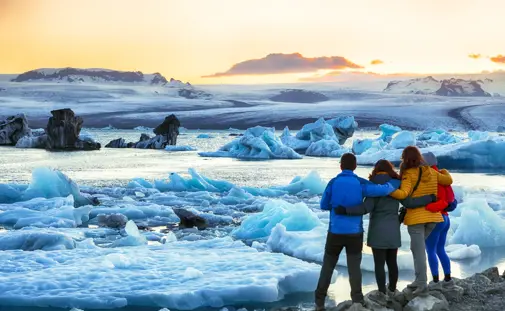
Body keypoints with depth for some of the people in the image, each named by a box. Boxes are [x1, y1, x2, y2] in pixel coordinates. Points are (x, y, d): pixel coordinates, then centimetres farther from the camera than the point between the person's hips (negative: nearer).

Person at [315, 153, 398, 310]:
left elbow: (324, 205, 5)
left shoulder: (333, 183, -5)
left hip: (335, 232, 0)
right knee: (354, 267, 5)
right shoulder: (360, 184, -6)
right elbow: (384, 190, -14)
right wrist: (393, 185, 7)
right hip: (355, 232, 0)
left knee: (328, 266, 10)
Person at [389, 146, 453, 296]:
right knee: (417, 247, 17)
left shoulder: (409, 174, -9)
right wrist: (444, 171, 41)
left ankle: (422, 285, -7)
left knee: (419, 250, -4)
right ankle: (419, 281, 13)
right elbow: (449, 180, 20)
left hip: (416, 216, -6)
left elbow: (403, 194, -22)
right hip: (432, 216, 6)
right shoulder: (431, 172, 8)